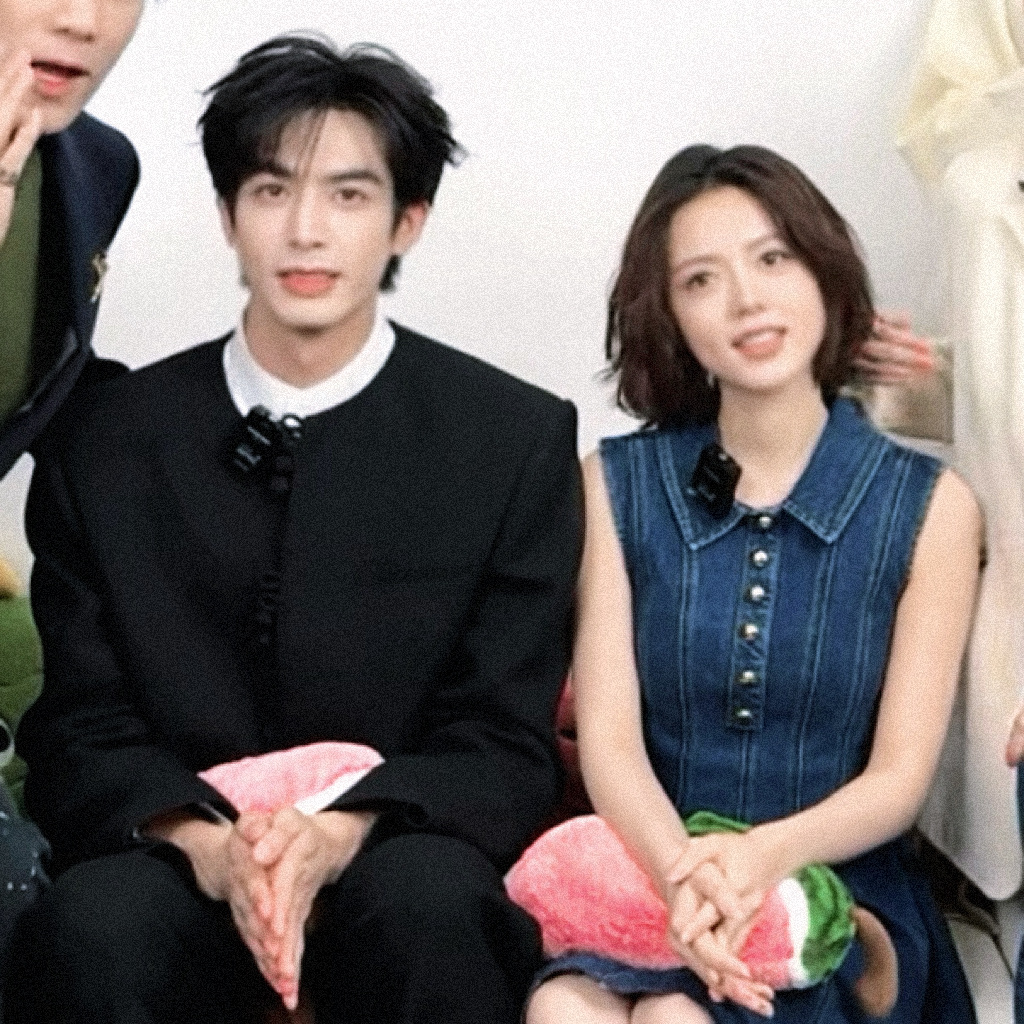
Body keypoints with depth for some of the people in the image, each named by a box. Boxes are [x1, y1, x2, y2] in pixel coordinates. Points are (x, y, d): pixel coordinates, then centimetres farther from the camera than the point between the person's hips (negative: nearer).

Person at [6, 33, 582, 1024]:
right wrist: (208, 845, -19)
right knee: (93, 929, -32)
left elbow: (505, 748, -2)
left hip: (398, 864, 0)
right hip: (177, 862, 0)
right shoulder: (107, 439, 4)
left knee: (424, 899, -34)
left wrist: (342, 835, -22)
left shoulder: (518, 440, 0)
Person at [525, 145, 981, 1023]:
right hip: (645, 879, 2)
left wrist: (767, 855, -24)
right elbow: (608, 738, -3)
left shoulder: (930, 507, 1)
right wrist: (682, 873, -24)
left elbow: (898, 779, -3)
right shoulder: (618, 484, 5)